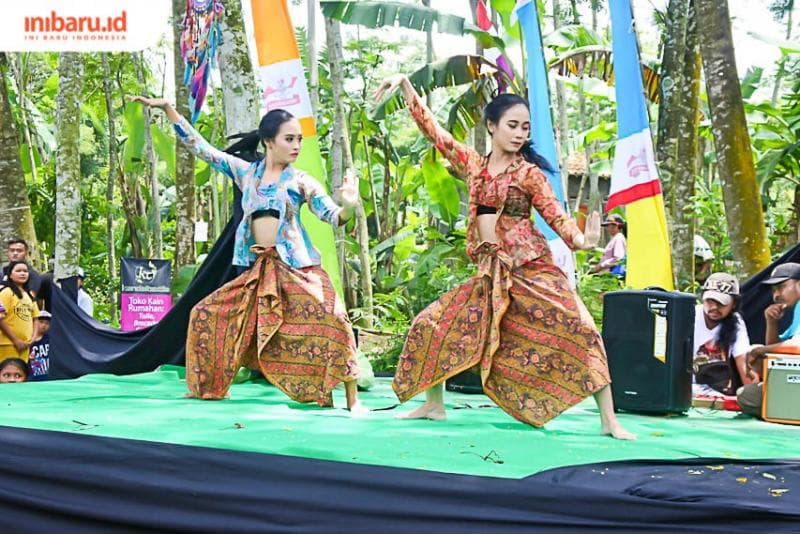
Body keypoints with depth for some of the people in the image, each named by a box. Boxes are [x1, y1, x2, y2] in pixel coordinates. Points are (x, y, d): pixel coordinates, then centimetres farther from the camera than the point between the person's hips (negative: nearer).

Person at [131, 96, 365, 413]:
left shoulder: (301, 181, 3)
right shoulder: (245, 172, 10)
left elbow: (333, 217, -2)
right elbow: (202, 148, 13)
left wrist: (349, 206, -26)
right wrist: (166, 108, 10)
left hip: (296, 266, -4)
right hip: (257, 268, 4)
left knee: (331, 321, -22)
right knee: (207, 314, 7)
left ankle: (352, 399, -15)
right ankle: (210, 386, 24)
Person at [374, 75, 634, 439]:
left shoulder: (528, 172, -2)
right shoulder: (473, 164, 8)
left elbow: (555, 215, -8)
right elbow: (432, 129, 11)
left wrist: (580, 239, -29)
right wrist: (404, 84, 9)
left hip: (532, 269, -4)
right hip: (491, 272, 4)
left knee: (580, 331, -17)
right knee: (432, 324, 5)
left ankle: (609, 421, -10)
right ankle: (434, 405, 23)